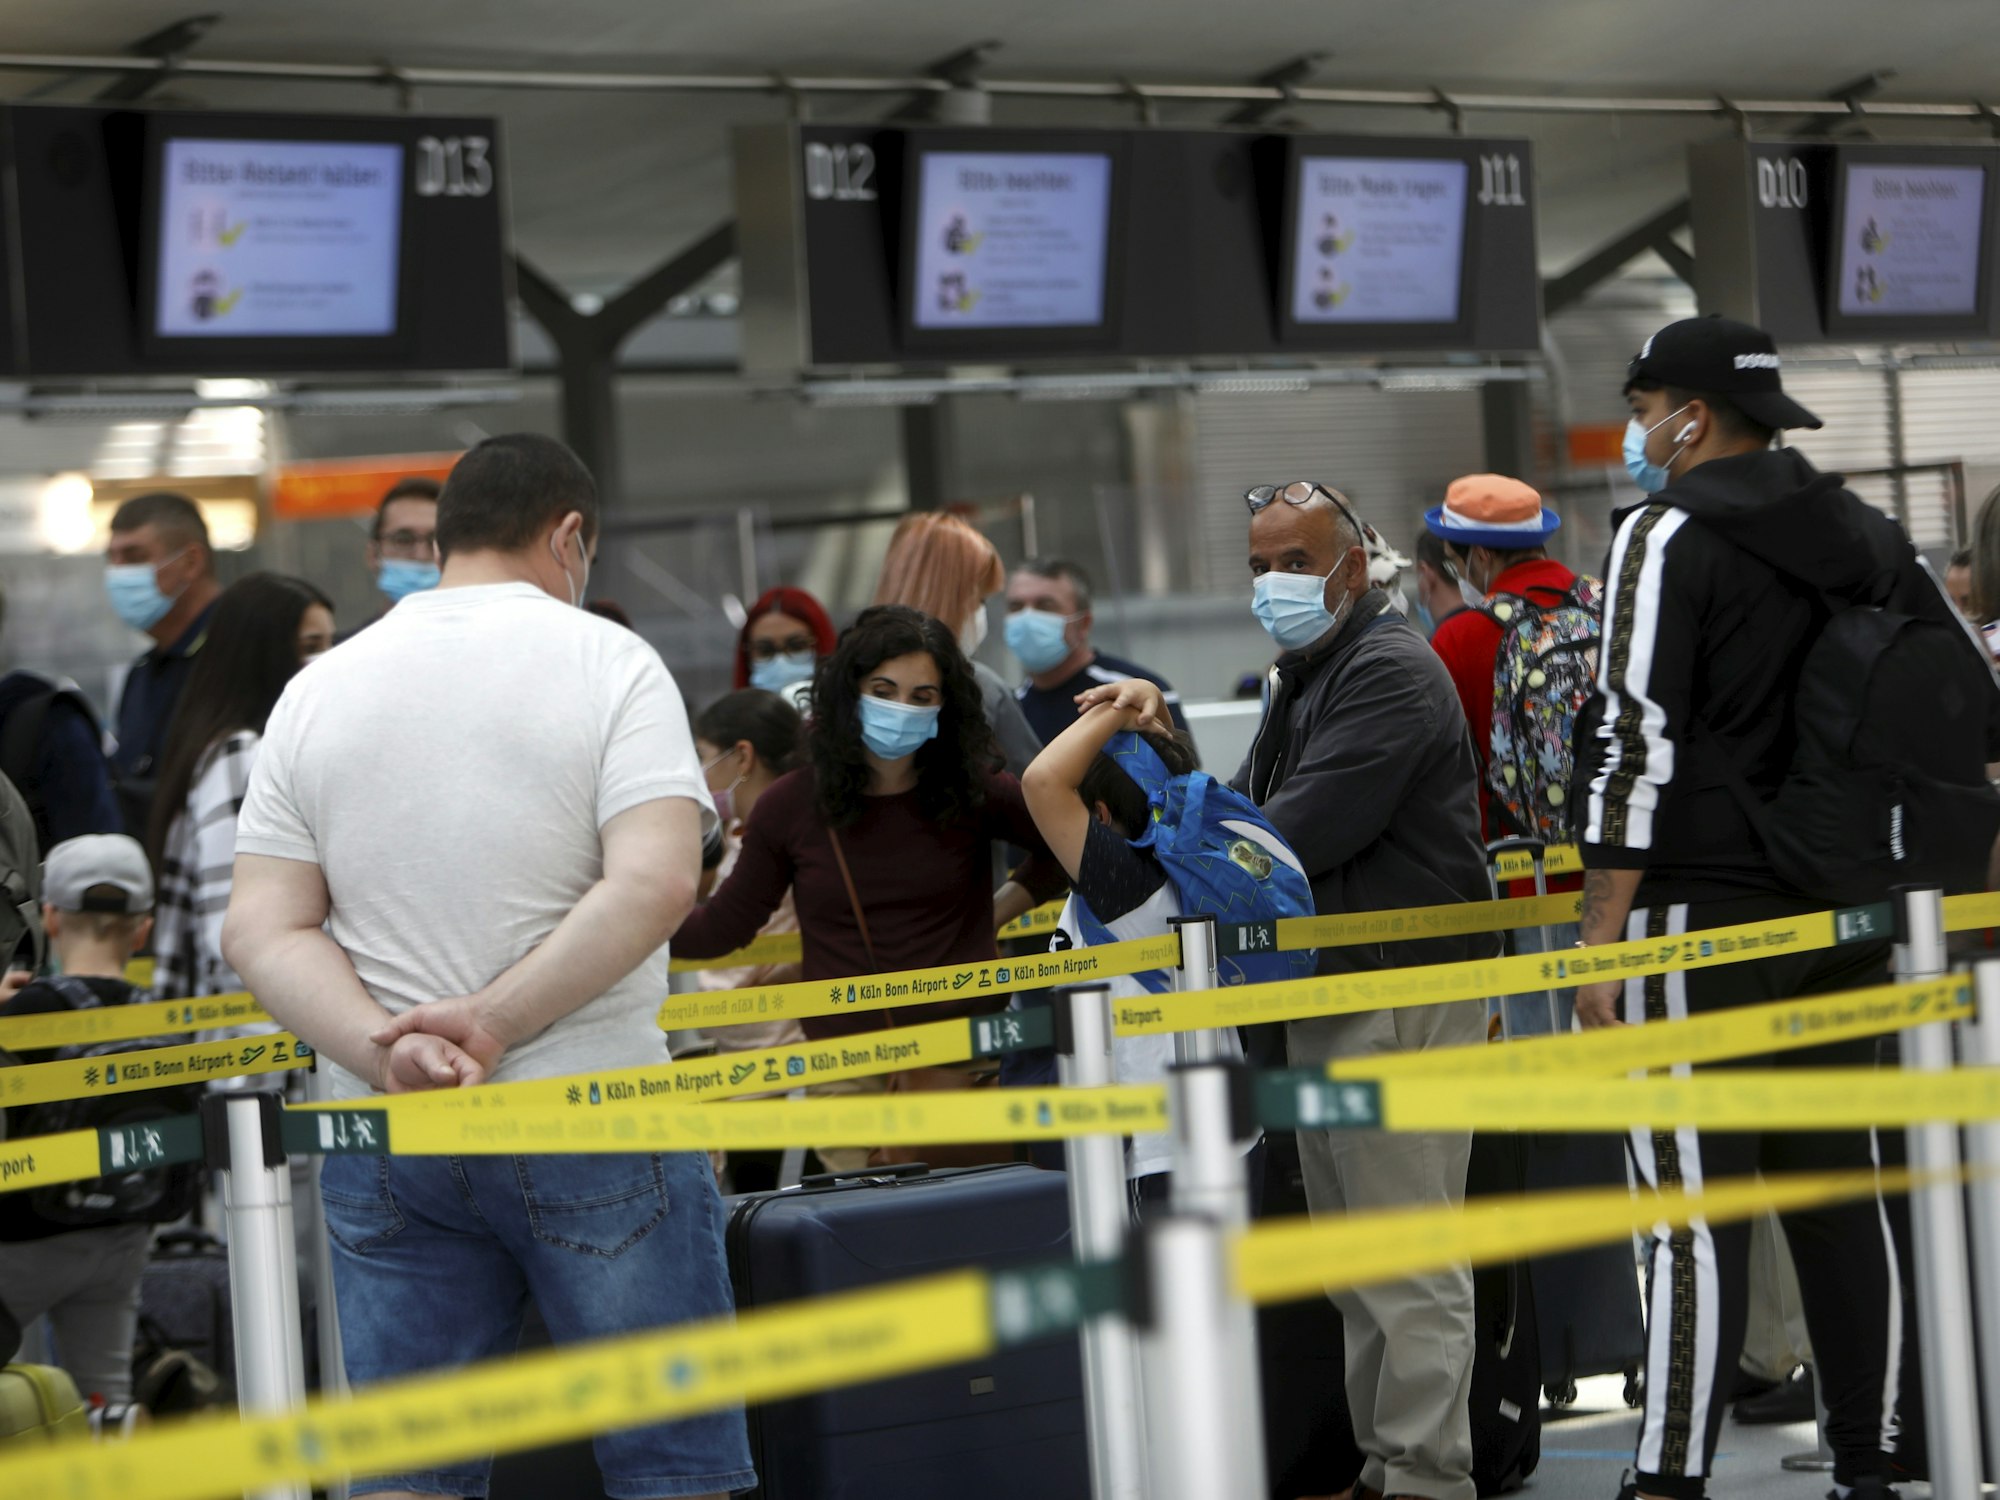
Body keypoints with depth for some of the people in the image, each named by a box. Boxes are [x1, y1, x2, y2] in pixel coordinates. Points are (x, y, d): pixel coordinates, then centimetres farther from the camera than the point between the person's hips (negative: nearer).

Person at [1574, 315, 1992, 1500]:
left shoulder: (1667, 535, -8)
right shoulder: (1864, 536, 13)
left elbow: (1637, 739, -15)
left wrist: (1601, 933, -13)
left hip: (1700, 915, -7)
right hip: (1845, 915, 7)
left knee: (1696, 1212, -7)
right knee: (1840, 1186, 10)